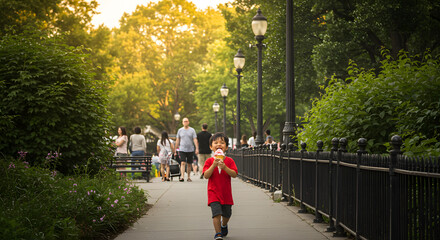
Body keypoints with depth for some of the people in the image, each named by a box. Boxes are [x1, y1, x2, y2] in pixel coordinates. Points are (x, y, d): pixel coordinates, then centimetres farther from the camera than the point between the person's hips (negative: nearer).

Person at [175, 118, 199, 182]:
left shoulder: (192, 130, 2)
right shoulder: (180, 130, 6)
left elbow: (195, 140, -3)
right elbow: (177, 140, 11)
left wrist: (197, 148, -14)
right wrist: (175, 149, 9)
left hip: (190, 150, 0)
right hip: (182, 149, 0)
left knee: (189, 164, 7)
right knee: (183, 163, -14)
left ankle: (189, 177, 17)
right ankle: (182, 176, -22)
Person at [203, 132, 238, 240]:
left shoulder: (229, 161, 0)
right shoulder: (209, 161, -2)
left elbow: (234, 174, -11)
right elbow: (206, 175, -12)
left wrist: (224, 167, -25)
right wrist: (213, 165, -24)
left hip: (226, 193, 2)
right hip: (214, 192, -2)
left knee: (226, 214, 15)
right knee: (216, 213, -16)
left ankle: (224, 225, 47)